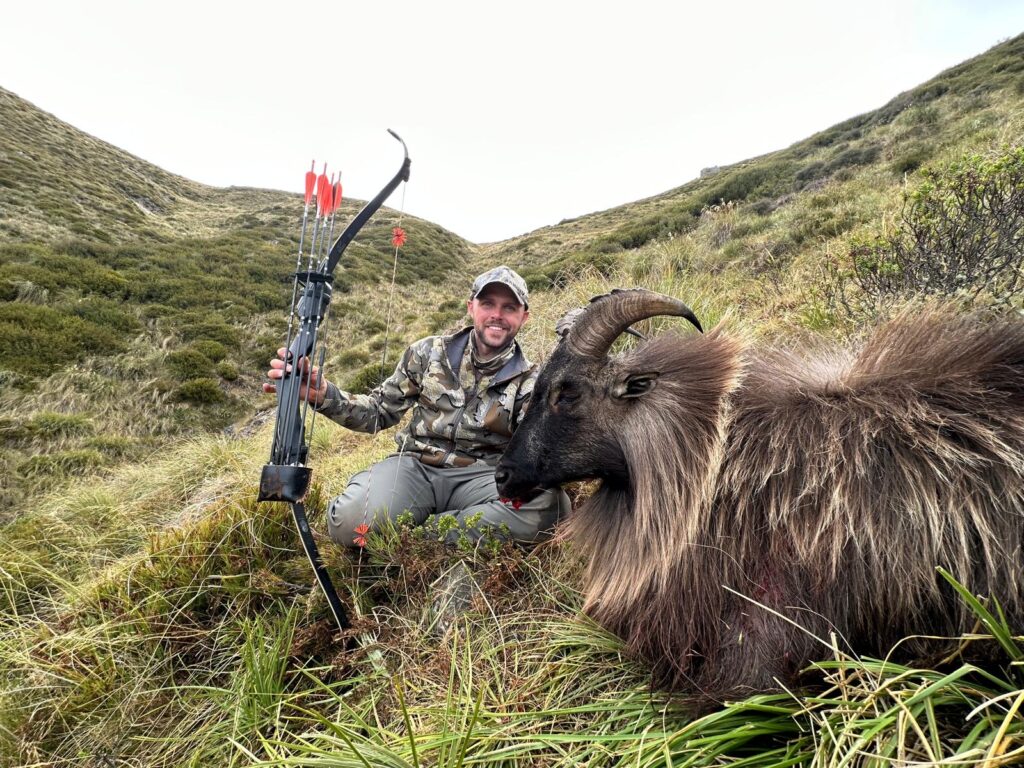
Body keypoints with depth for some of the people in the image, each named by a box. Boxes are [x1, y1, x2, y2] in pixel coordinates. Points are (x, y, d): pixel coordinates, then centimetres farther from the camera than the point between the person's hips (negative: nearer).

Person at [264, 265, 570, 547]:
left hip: (480, 475, 1)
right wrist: (322, 394, -8)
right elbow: (379, 410, 10)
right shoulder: (428, 352, 7)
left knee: (546, 503, -33)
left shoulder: (529, 380, 4)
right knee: (352, 521, -32)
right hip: (415, 466, 0)